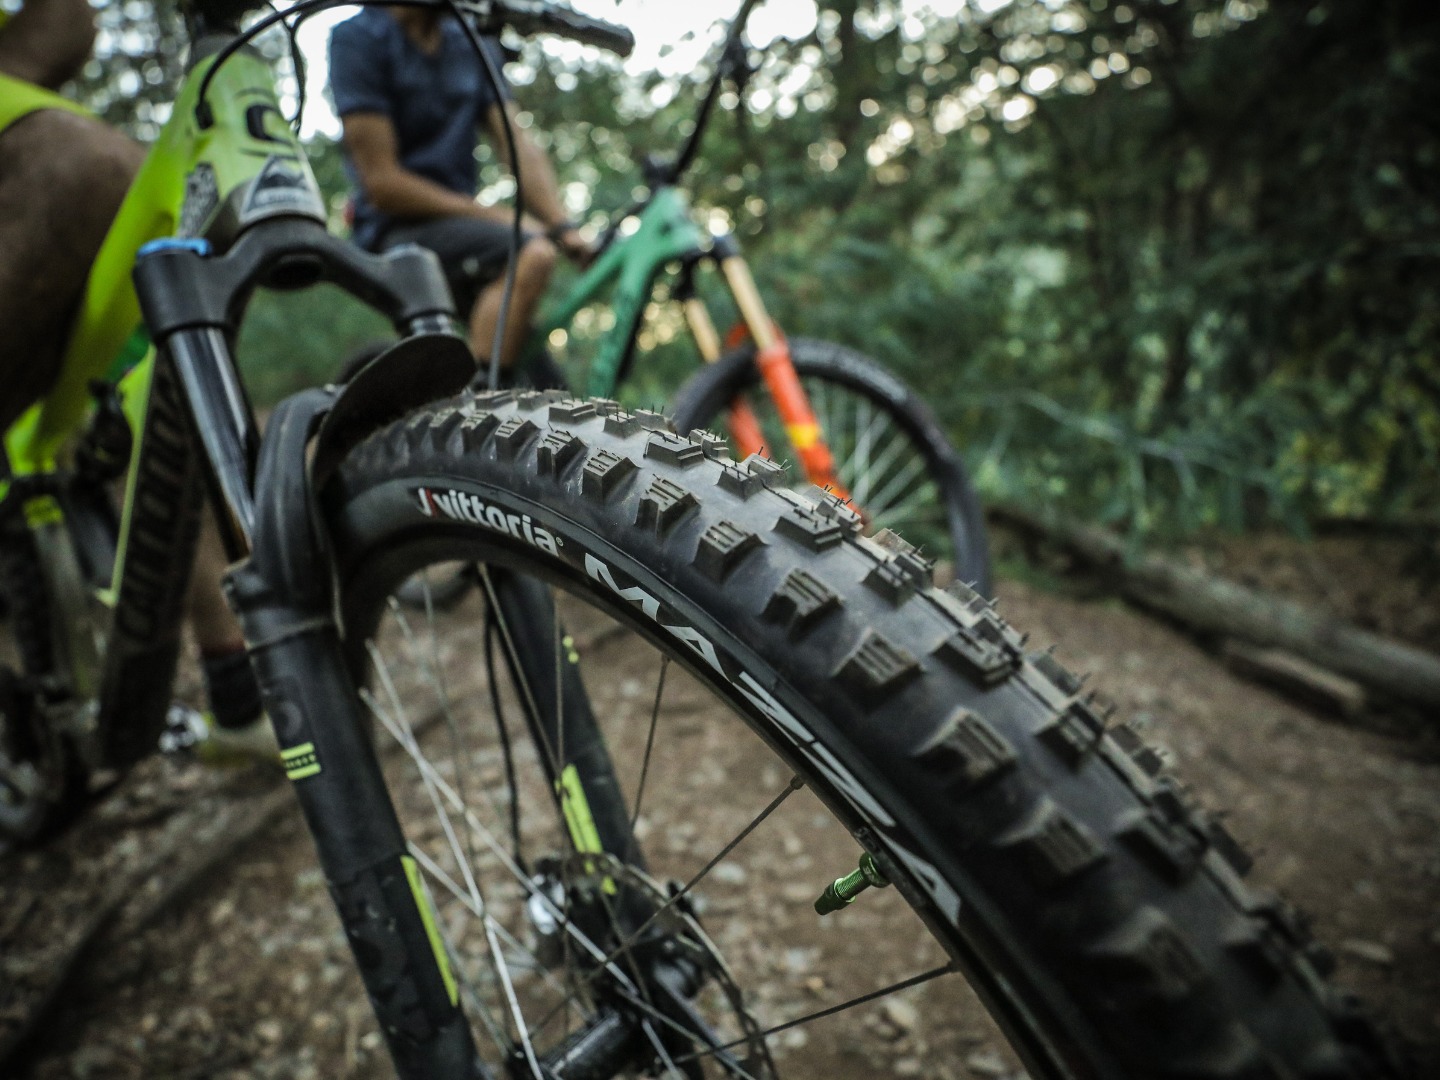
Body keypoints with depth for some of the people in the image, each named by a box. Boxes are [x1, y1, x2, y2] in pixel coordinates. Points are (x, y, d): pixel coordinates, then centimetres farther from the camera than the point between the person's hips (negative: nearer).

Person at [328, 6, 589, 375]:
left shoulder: (474, 45, 14)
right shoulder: (359, 38, -5)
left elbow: (520, 145, 2)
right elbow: (382, 183, -12)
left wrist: (563, 227, -15)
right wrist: (498, 216, -14)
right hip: (397, 231, -6)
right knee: (532, 255, -33)